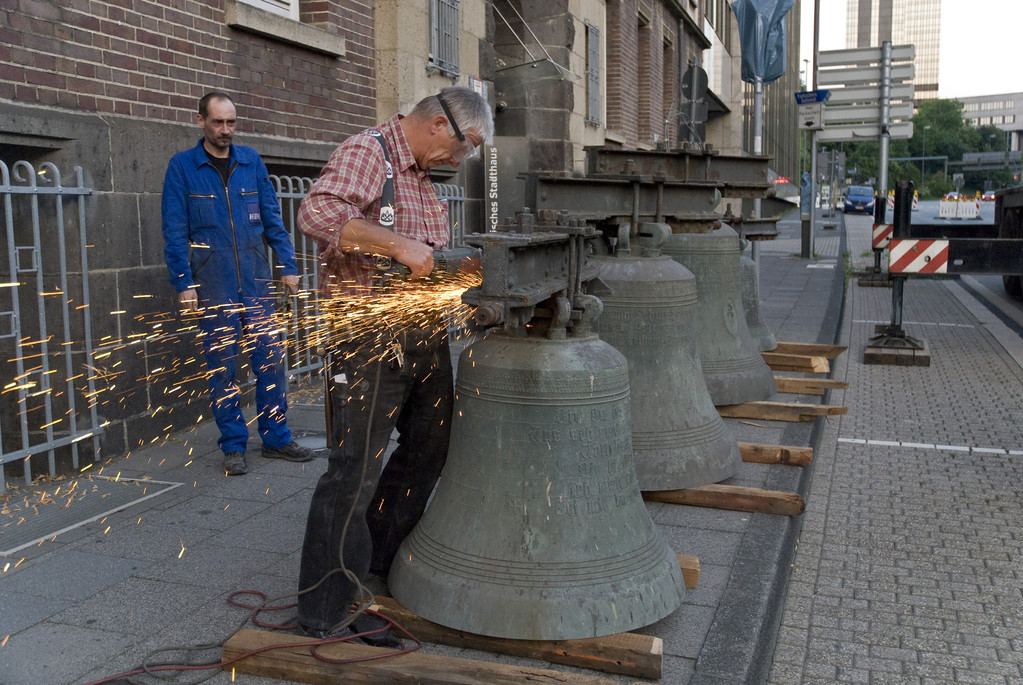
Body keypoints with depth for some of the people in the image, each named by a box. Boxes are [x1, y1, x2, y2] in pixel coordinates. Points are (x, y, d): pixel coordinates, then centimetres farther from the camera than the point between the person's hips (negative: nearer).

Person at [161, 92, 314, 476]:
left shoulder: (251, 161, 9)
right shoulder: (182, 167, 0)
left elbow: (272, 218, 11)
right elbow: (175, 232, -2)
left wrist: (288, 265, 5)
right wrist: (183, 283, -8)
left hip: (256, 279, 3)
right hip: (213, 285, -2)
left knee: (270, 358, 4)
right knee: (222, 365, 3)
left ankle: (276, 438, 15)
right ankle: (233, 446, 14)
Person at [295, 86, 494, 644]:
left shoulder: (421, 176, 19)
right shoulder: (366, 152, -10)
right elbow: (319, 213, -28)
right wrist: (399, 245, -30)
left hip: (424, 336, 10)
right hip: (371, 340, -10)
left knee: (427, 451, 17)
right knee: (355, 475, -5)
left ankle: (378, 564, 35)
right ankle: (328, 613, 7)